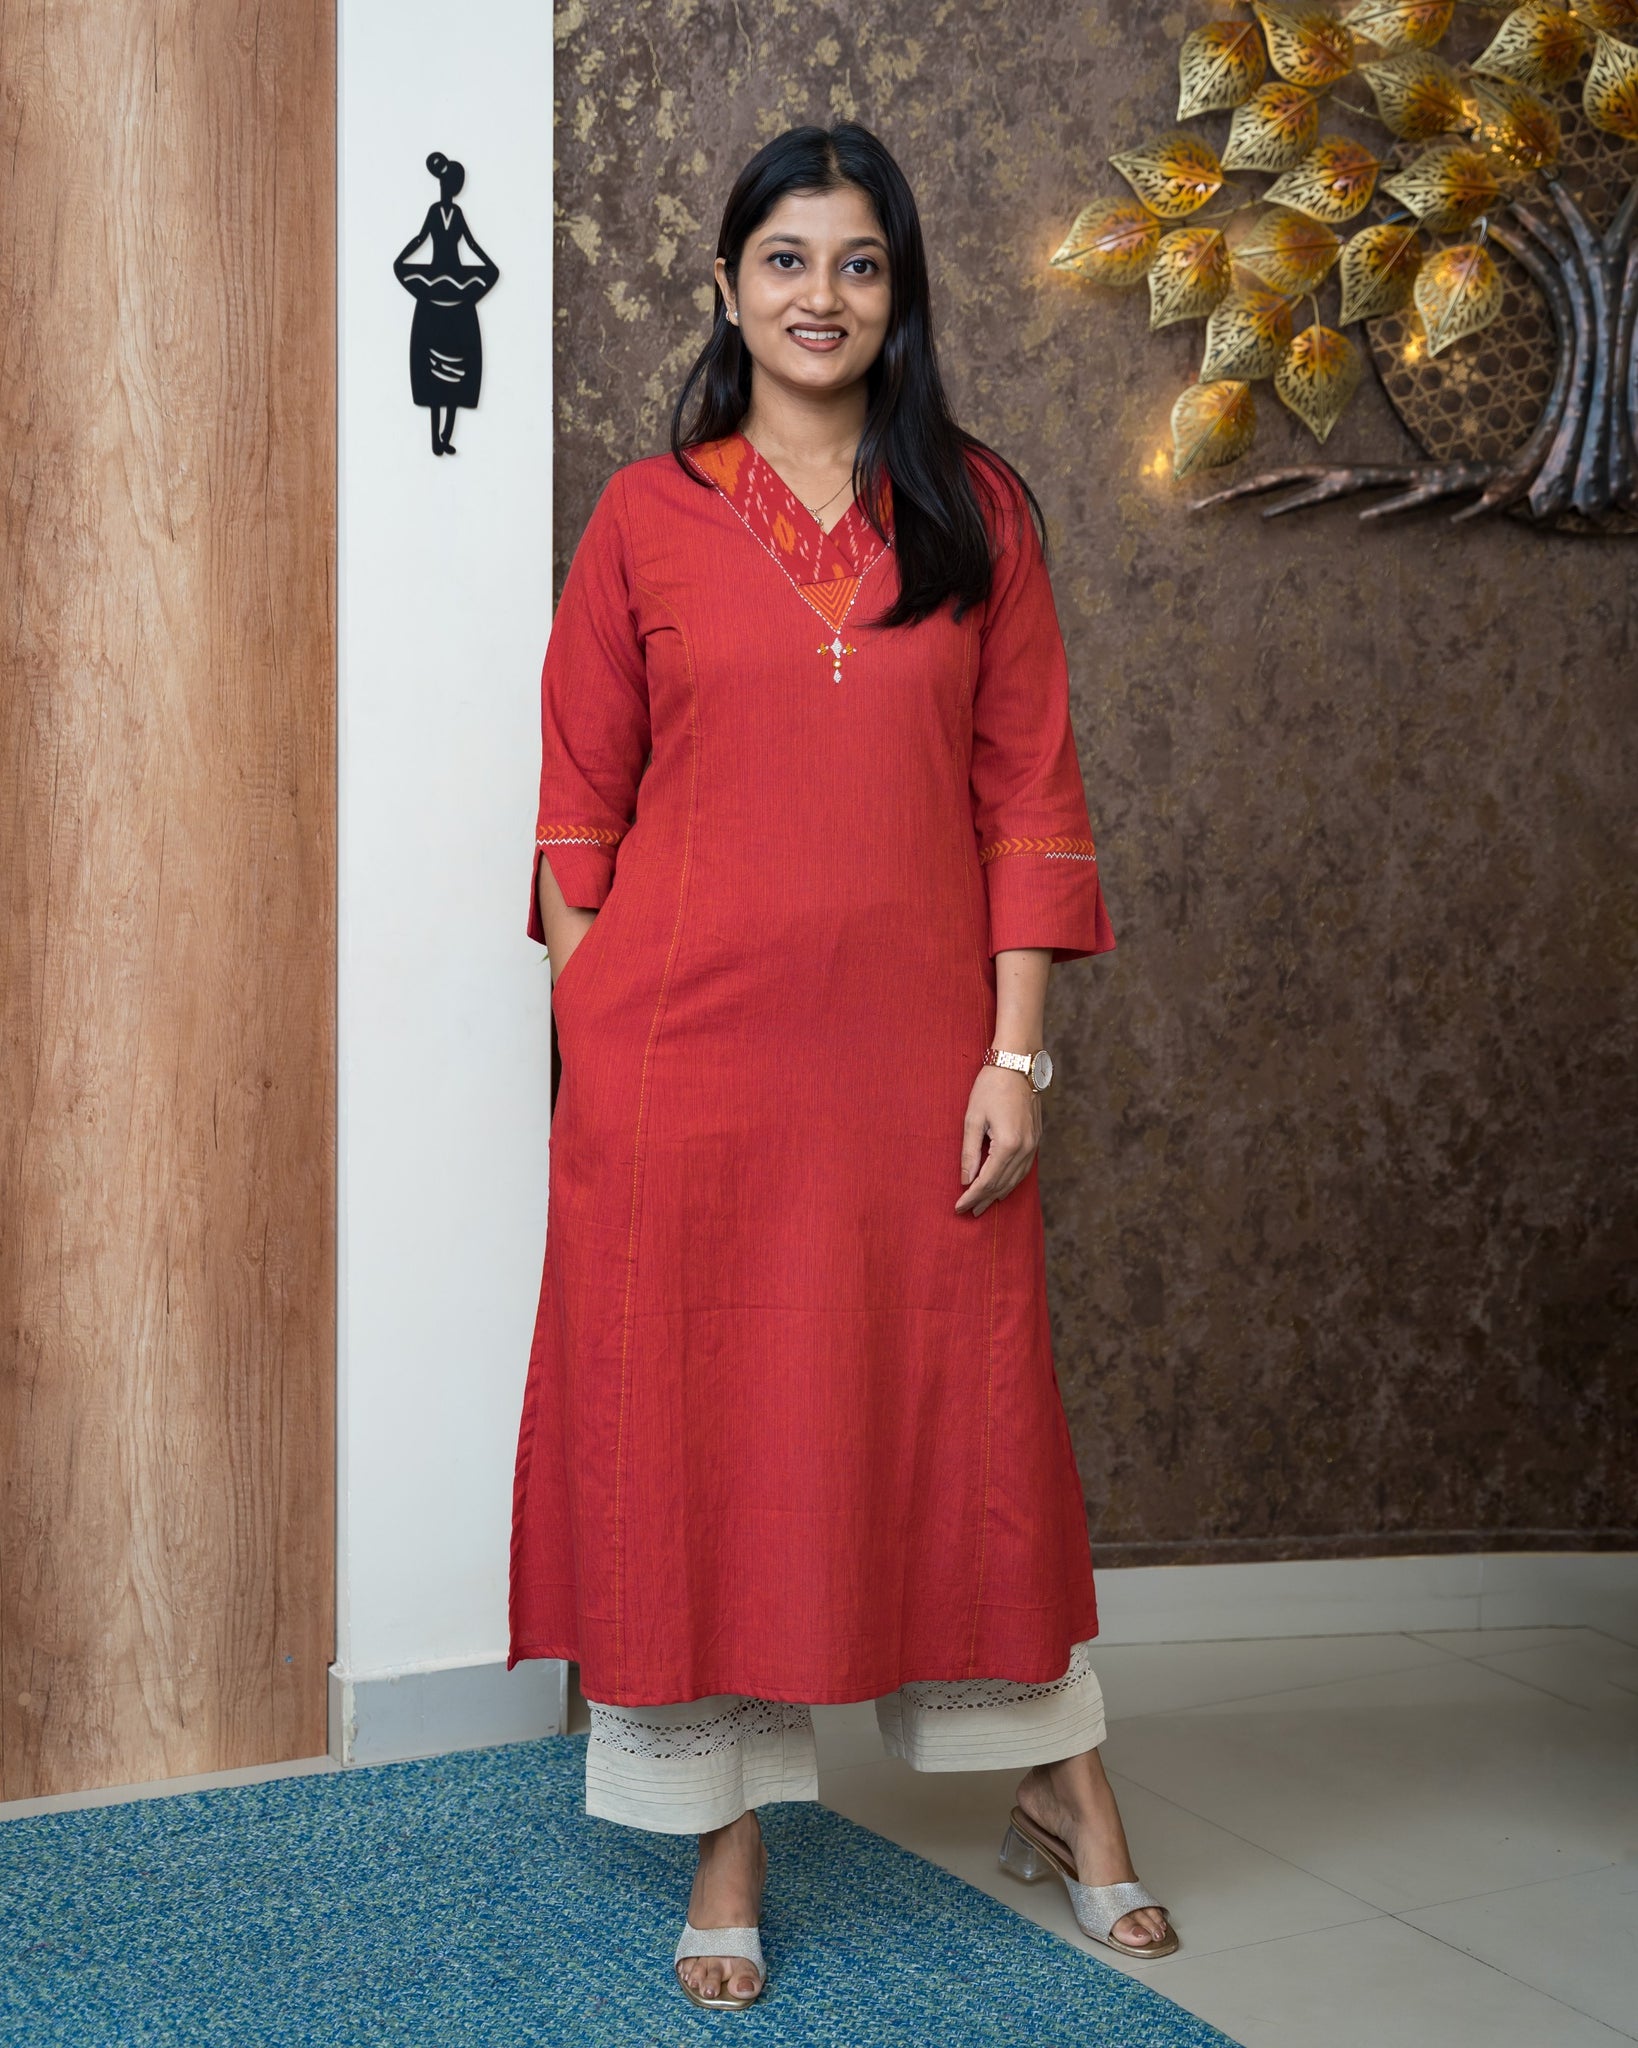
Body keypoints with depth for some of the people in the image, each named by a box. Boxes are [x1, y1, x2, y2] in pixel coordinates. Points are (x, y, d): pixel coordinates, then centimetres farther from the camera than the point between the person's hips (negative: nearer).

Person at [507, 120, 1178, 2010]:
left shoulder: (978, 510, 6)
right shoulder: (647, 514, 4)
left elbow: (1027, 793, 3)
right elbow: (579, 804, 5)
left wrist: (1015, 1051, -4)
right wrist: (588, 1052, -1)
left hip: (909, 1040, 1)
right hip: (685, 1044, 0)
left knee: (964, 1411, 11)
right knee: (692, 1422, 5)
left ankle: (1060, 1794, 31)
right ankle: (726, 1844, 21)